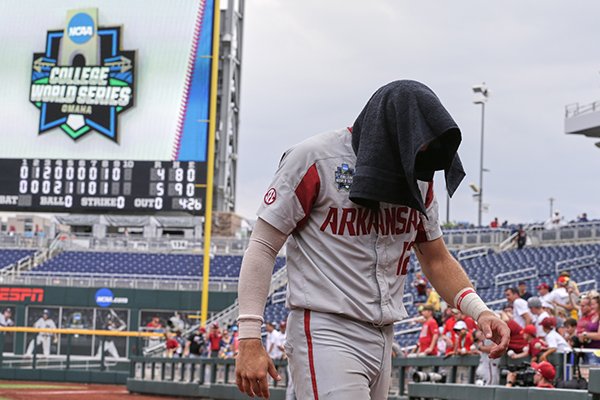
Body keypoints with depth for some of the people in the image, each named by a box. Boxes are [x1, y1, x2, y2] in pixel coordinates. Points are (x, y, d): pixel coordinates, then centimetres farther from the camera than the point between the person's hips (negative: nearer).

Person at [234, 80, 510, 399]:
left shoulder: (418, 179, 10)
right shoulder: (314, 158, -9)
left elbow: (437, 260, 19)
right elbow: (263, 247, -7)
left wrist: (479, 312, 1)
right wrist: (249, 341, -14)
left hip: (383, 338, 7)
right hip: (326, 334, -7)